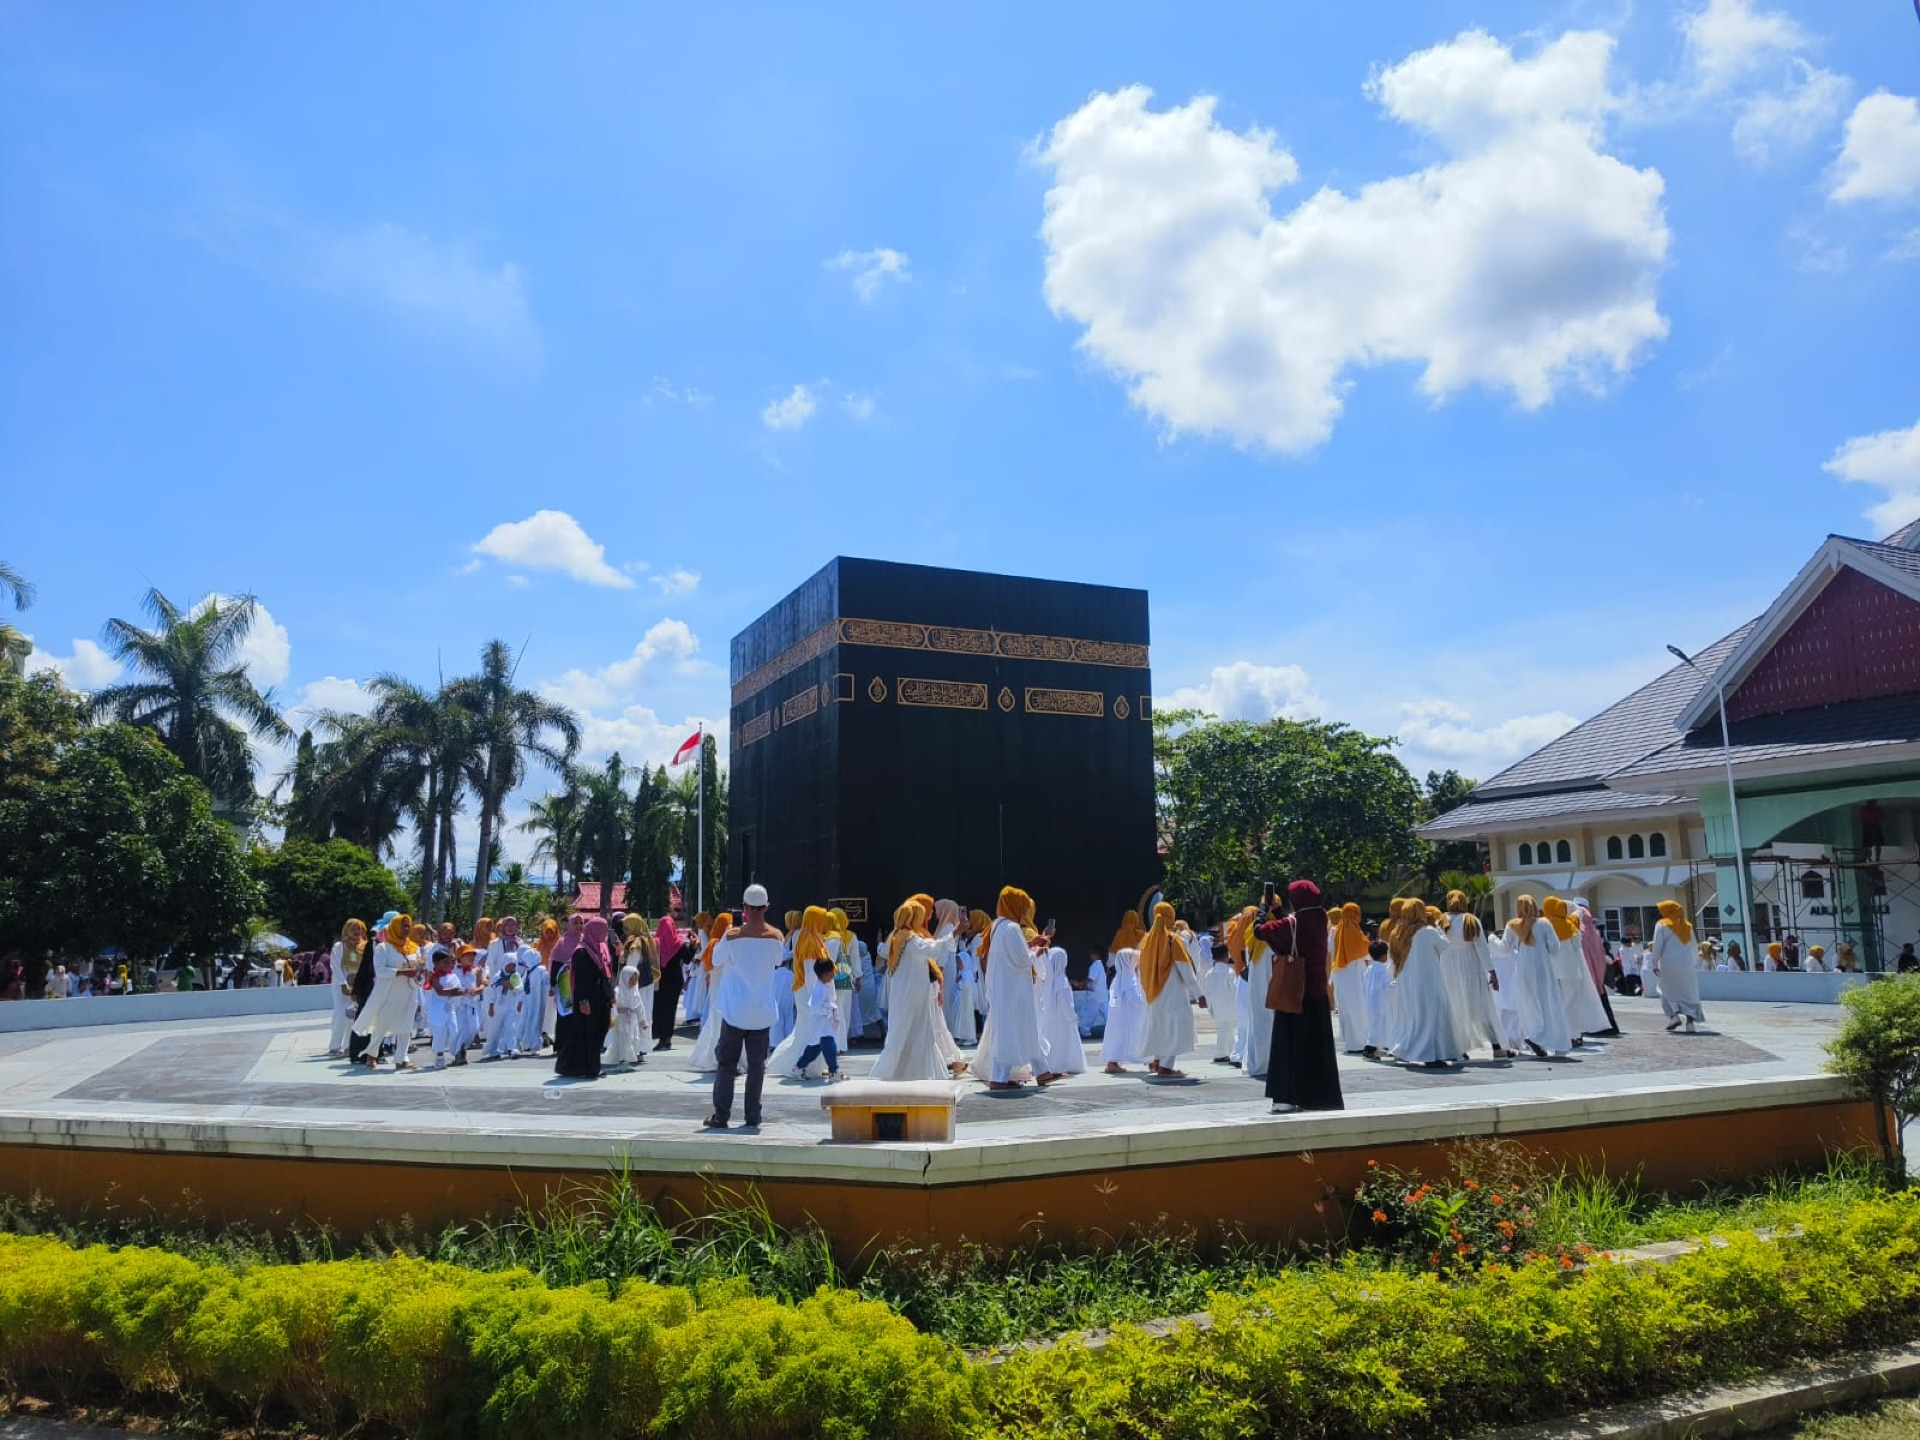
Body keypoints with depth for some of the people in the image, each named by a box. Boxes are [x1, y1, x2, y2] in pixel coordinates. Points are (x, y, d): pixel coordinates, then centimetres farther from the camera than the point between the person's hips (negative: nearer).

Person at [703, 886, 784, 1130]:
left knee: (726, 1064, 9)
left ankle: (721, 1116, 8)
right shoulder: (776, 937, -6)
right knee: (757, 1066, 9)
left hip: (735, 1012, -1)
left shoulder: (732, 936, -12)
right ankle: (753, 1118, 11)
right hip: (763, 1013, 2)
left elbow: (716, 960, 4)